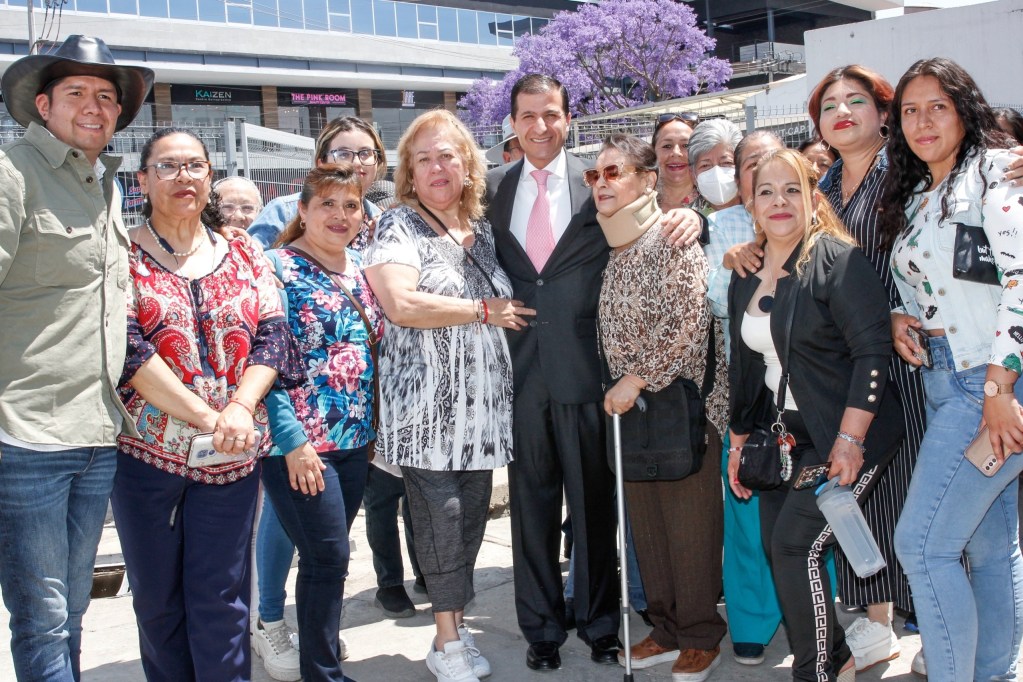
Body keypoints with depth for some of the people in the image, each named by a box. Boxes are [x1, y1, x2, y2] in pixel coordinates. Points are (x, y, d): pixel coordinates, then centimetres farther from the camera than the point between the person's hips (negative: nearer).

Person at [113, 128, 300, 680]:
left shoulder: (243, 256, 10)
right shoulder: (122, 255, 1)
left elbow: (273, 337, 2)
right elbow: (126, 346, -11)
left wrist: (241, 407, -17)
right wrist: (206, 415, -18)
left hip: (231, 454, 1)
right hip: (145, 449, -1)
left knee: (221, 597, 4)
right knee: (156, 594, 11)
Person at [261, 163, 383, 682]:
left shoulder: (360, 268, 11)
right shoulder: (278, 268, -9)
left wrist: (375, 427, 13)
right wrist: (294, 441, -19)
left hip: (357, 440, 6)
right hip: (301, 445, -6)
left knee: (326, 559, 14)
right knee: (329, 558, -5)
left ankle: (319, 639, 28)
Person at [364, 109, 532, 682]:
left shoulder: (483, 229, 14)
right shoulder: (399, 228, -4)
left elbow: (510, 303, 29)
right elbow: (401, 304, -21)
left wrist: (510, 313, 6)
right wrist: (483, 310, -13)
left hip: (484, 400, 6)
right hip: (427, 403, -5)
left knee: (473, 514, 9)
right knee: (441, 515, -3)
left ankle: (456, 624, 23)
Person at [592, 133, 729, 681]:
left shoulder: (671, 239, -10)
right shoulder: (611, 248, 12)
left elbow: (690, 323, -17)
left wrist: (638, 379, -17)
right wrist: (618, 388, 9)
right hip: (631, 406, 7)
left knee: (690, 522, 0)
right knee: (646, 522, 11)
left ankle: (700, 636, 14)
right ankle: (667, 628, 24)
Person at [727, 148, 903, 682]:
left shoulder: (837, 260, -13)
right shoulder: (745, 279, 9)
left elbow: (872, 351, -18)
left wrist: (850, 440, -22)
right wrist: (738, 441, 16)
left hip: (845, 437, -7)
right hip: (783, 436, 7)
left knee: (795, 544, -12)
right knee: (777, 548, 5)